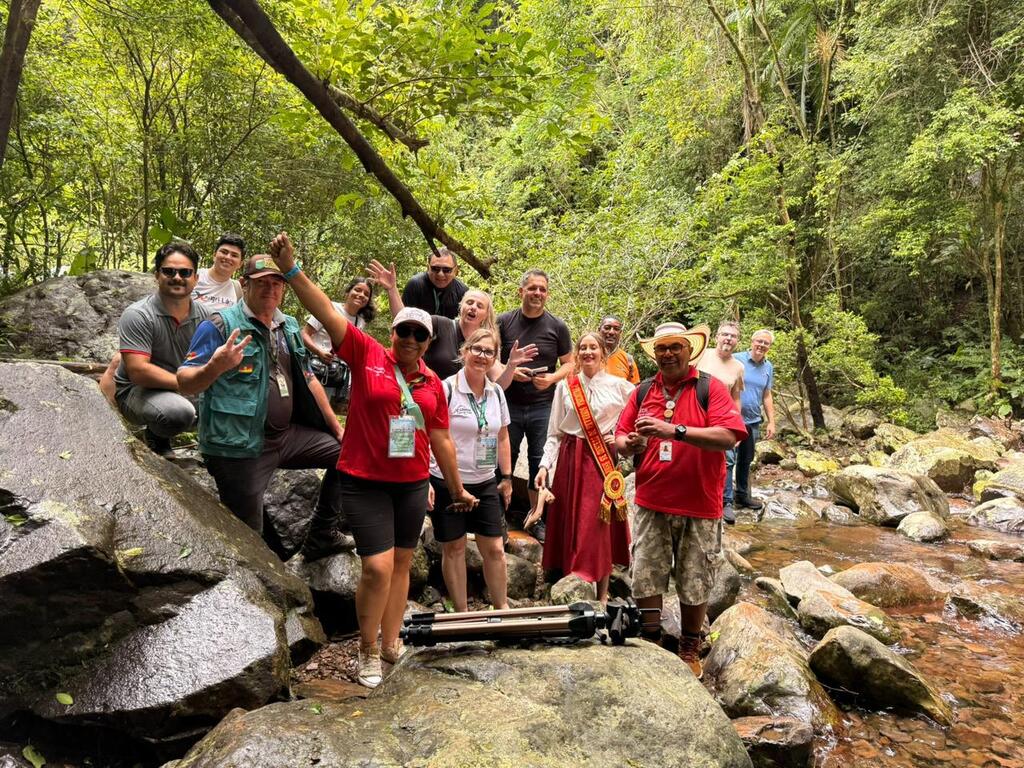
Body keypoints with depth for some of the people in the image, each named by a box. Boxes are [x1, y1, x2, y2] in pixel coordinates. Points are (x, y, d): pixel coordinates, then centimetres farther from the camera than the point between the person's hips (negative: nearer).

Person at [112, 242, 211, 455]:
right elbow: (138, 371, -26)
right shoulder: (137, 316, -18)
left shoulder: (203, 315, -1)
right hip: (137, 390, -6)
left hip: (185, 391, 6)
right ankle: (155, 437, -1)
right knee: (180, 412, -36)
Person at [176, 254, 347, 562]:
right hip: (240, 447, -7)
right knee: (248, 538, -2)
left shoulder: (289, 326, 10)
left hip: (287, 435, 7)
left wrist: (337, 428, 15)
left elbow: (308, 380, 17)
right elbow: (185, 382, -14)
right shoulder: (221, 325, -10)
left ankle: (321, 538, 20)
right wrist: (216, 367, -36)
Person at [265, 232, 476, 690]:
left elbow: (441, 440, 13)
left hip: (411, 483, 5)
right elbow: (326, 313, -17)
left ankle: (391, 642, 28)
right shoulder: (366, 354, -6)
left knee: (402, 563, 13)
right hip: (365, 481, -5)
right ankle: (368, 651, 14)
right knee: (378, 567, -8)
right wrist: (291, 270, -29)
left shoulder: (432, 383, 6)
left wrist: (456, 488, 18)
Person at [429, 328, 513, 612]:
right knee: (454, 548, 7)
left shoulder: (496, 392, 6)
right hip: (448, 483, -4)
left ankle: (502, 609, 21)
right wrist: (424, 481, -18)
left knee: (495, 549, 5)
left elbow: (502, 437, 15)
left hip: (485, 484, 5)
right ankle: (462, 613, 20)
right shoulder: (446, 389, -11)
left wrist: (507, 478, 14)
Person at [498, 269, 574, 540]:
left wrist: (552, 378, -13)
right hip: (509, 404, 0)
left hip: (543, 406, 1)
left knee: (540, 462, 8)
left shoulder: (557, 326, 2)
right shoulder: (504, 322, 0)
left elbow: (569, 364, 7)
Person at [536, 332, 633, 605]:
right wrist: (544, 465, -3)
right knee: (571, 523, 4)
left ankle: (603, 594, 11)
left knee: (601, 524, -1)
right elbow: (554, 433, 6)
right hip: (570, 461, 2)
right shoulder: (564, 387, 6)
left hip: (603, 461, -2)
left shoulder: (618, 386, 1)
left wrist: (621, 438, -4)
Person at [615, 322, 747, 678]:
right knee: (644, 579, 7)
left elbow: (728, 437, -19)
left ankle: (689, 650, 30)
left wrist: (675, 430, -27)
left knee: (695, 585, 10)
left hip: (699, 506, -3)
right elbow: (620, 438, 10)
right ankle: (650, 644, 26)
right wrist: (630, 444, -14)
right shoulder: (643, 391, 7)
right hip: (651, 505, 3)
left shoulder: (710, 388, -5)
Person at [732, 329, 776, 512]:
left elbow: (767, 396, 14)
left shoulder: (768, 367, 9)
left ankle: (743, 495, 30)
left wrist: (771, 422, 11)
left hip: (753, 421, 6)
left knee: (746, 460, 17)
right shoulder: (737, 360, -9)